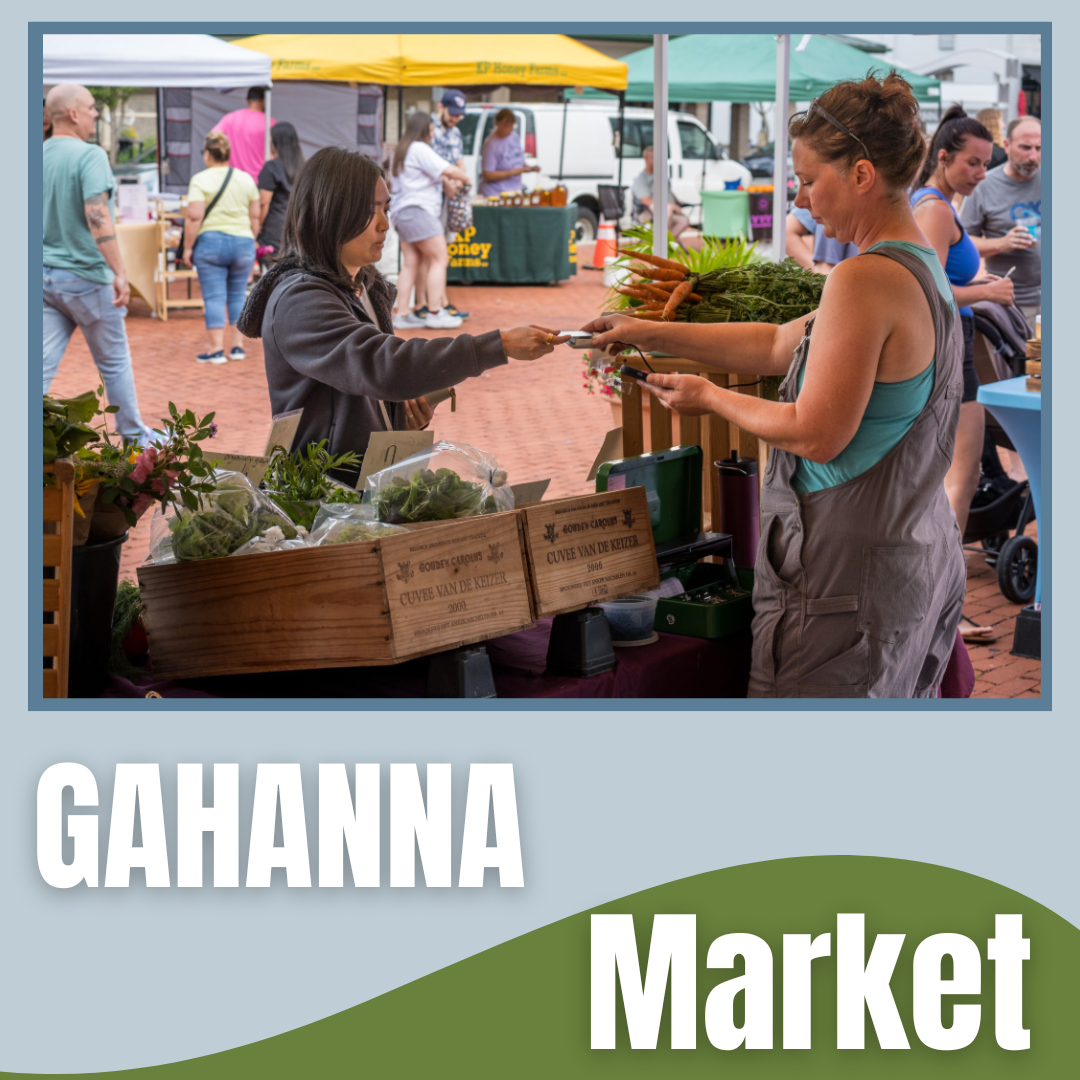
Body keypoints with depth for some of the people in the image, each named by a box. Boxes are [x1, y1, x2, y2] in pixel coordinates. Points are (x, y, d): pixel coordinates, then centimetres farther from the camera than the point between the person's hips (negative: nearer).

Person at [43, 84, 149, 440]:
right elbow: (97, 217, -24)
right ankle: (134, 435, 24)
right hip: (85, 275, -5)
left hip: (44, 275, 6)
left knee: (41, 367, 4)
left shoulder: (38, 156, 6)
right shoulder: (90, 156, -14)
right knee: (114, 362, 11)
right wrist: (119, 272, -24)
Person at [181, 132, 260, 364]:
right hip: (243, 241, 4)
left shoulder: (200, 181, -6)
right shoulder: (246, 179, 7)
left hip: (211, 242, -4)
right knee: (238, 295, 12)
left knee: (214, 297, -1)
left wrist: (188, 248, -6)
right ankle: (238, 346, 11)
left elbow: (194, 217, -12)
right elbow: (255, 217, 11)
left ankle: (217, 349, -3)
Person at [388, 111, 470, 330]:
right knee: (439, 259, -8)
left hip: (401, 212, 10)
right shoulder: (420, 149, -10)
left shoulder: (400, 152, 21)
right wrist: (464, 176, 5)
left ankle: (402, 314, 2)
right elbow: (448, 170, -15)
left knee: (411, 264, 7)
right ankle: (435, 314, -14)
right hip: (418, 211, -10)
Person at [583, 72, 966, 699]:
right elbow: (779, 346, 17)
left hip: (852, 570, -10)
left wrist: (711, 399, -5)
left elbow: (816, 435, -20)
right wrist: (652, 335, 17)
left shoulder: (864, 281, -20)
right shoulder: (927, 270, 11)